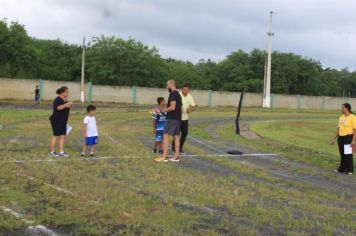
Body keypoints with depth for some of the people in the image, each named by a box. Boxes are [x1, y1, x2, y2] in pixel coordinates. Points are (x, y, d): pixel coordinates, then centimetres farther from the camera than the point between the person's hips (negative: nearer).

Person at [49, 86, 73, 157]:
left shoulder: (65, 100, 12)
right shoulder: (57, 100, -13)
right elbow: (58, 108, -31)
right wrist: (67, 104, -37)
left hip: (63, 122, 8)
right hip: (56, 121, -8)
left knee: (63, 136, 4)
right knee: (56, 136, -1)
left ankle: (61, 152, 6)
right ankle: (52, 152, 9)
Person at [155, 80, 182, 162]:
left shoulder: (172, 94, -13)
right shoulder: (178, 94, 17)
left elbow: (172, 107, -23)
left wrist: (164, 110, -7)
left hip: (172, 118, -10)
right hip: (178, 118, 10)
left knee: (166, 135, -9)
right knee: (176, 136, 10)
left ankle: (164, 157, -11)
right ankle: (176, 156, 11)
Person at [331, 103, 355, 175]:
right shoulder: (341, 117, 11)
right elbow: (338, 128, 15)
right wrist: (334, 138, 14)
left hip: (348, 137, -7)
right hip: (341, 137, 7)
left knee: (348, 154, -3)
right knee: (342, 154, 12)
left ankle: (349, 170, 6)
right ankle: (342, 169, 21)